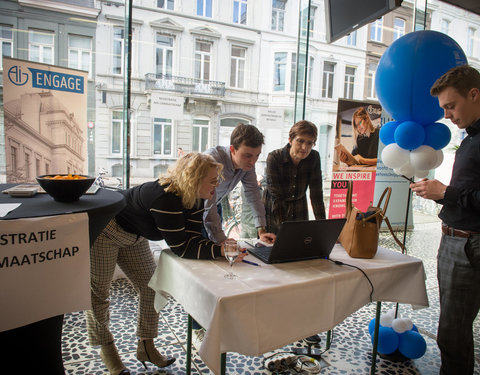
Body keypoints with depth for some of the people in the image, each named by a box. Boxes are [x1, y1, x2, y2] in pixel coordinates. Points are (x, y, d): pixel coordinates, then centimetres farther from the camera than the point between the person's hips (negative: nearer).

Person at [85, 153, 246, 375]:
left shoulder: (194, 198, -12)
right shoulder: (166, 198, -38)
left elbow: (193, 237, -13)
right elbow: (181, 248, -35)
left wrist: (221, 247, -29)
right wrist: (219, 251, -40)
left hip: (133, 238, 9)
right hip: (104, 232, -8)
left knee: (151, 287, 6)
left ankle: (146, 347, 20)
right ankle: (106, 348, 25)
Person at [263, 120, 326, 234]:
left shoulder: (314, 157, -13)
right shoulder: (274, 158, -23)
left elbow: (316, 194, -12)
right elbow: (276, 196, -26)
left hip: (299, 211, 3)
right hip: (274, 211, -3)